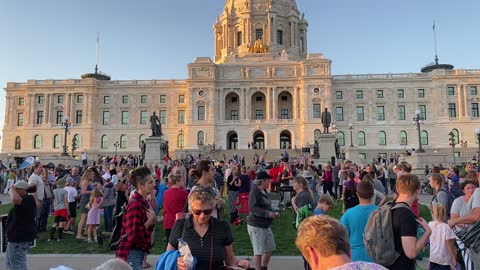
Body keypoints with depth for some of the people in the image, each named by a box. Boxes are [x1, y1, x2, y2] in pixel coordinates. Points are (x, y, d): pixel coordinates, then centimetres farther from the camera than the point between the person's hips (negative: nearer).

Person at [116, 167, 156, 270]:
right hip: (131, 254, -9)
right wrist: (150, 220, -18)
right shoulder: (135, 204, -22)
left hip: (139, 252, 9)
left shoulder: (143, 202, 7)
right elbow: (133, 235, -27)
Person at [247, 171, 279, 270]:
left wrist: (273, 213, 2)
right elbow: (253, 208, -26)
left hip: (265, 225, 9)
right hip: (256, 225, -9)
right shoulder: (254, 191, -17)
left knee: (270, 248, 17)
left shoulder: (264, 191, 10)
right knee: (259, 250, 2)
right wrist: (268, 213, -28)